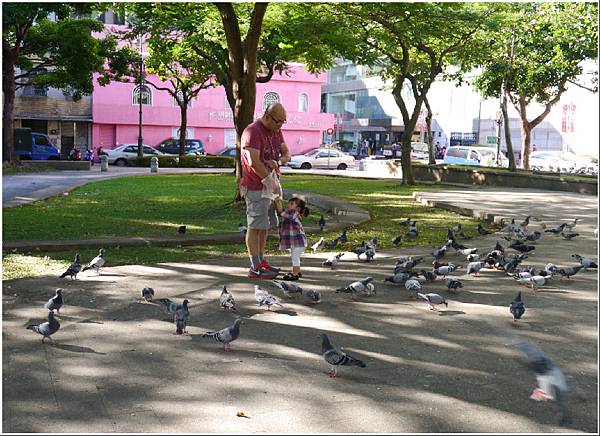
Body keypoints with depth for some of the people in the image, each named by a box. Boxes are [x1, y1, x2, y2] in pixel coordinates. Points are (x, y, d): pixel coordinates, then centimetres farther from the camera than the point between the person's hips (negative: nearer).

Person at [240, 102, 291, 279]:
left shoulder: (276, 131, 13)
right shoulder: (252, 131, -15)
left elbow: (287, 154, 11)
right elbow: (254, 162, -22)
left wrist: (277, 162, -12)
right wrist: (271, 182, -17)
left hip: (270, 185, 9)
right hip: (256, 187, -9)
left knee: (265, 226, 13)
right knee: (255, 226, -8)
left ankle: (261, 261, 22)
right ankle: (255, 268, -7)